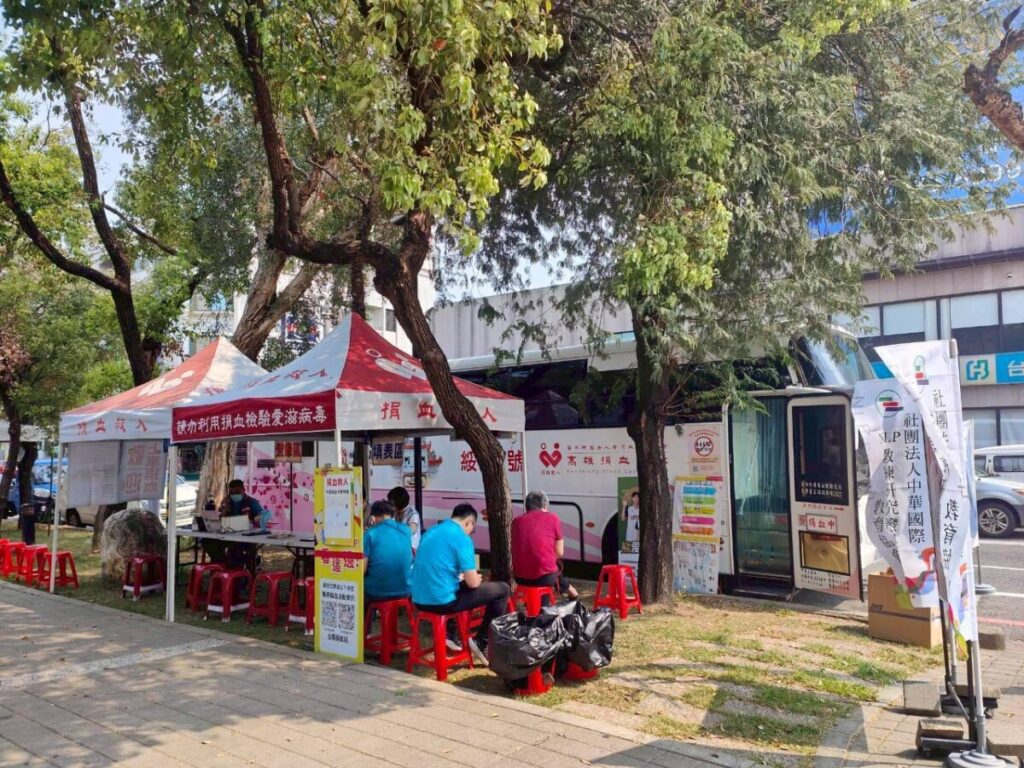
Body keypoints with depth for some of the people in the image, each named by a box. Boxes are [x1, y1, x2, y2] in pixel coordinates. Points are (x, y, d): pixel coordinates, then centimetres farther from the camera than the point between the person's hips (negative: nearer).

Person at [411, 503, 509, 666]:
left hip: (419, 600, 8)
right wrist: (476, 577, 11)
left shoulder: (430, 532, 13)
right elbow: (473, 583, -11)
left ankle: (448, 633, 27)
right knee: (502, 589, 6)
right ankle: (481, 642, 11)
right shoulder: (462, 538, -10)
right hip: (442, 601, -8)